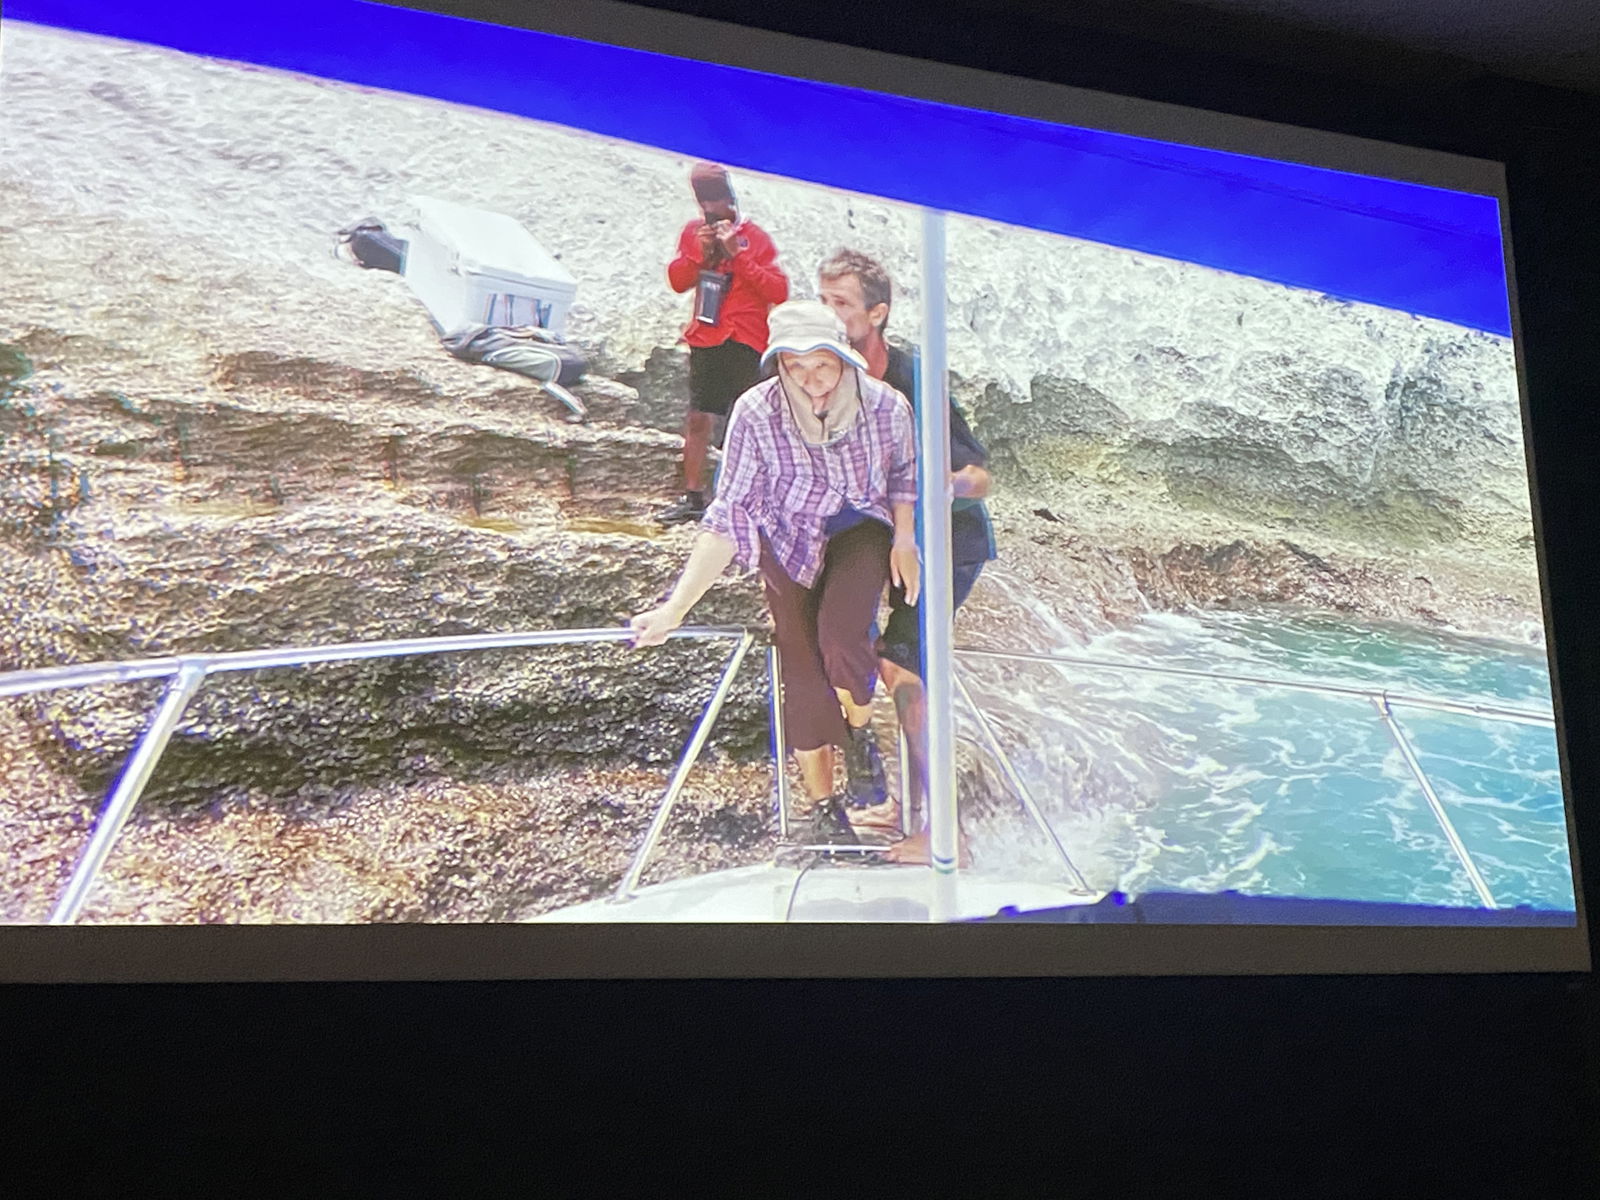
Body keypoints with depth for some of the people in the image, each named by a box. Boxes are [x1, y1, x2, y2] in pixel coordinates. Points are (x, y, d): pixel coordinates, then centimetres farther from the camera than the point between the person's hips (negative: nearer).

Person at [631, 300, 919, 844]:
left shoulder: (886, 406, -26)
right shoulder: (756, 413, -30)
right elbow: (728, 518, -29)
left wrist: (905, 539, -11)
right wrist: (675, 606, -34)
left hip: (861, 529, 0)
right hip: (789, 541, 0)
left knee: (840, 635, -26)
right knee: (803, 670, -3)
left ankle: (859, 732, 8)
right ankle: (823, 804, 20)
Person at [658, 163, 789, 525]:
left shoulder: (754, 236, -5)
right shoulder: (694, 231, 10)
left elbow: (779, 291, -13)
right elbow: (677, 281, 10)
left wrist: (736, 254, -19)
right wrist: (699, 253, -8)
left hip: (745, 343, -5)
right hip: (705, 341, 5)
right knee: (698, 420, 9)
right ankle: (692, 498, 19)